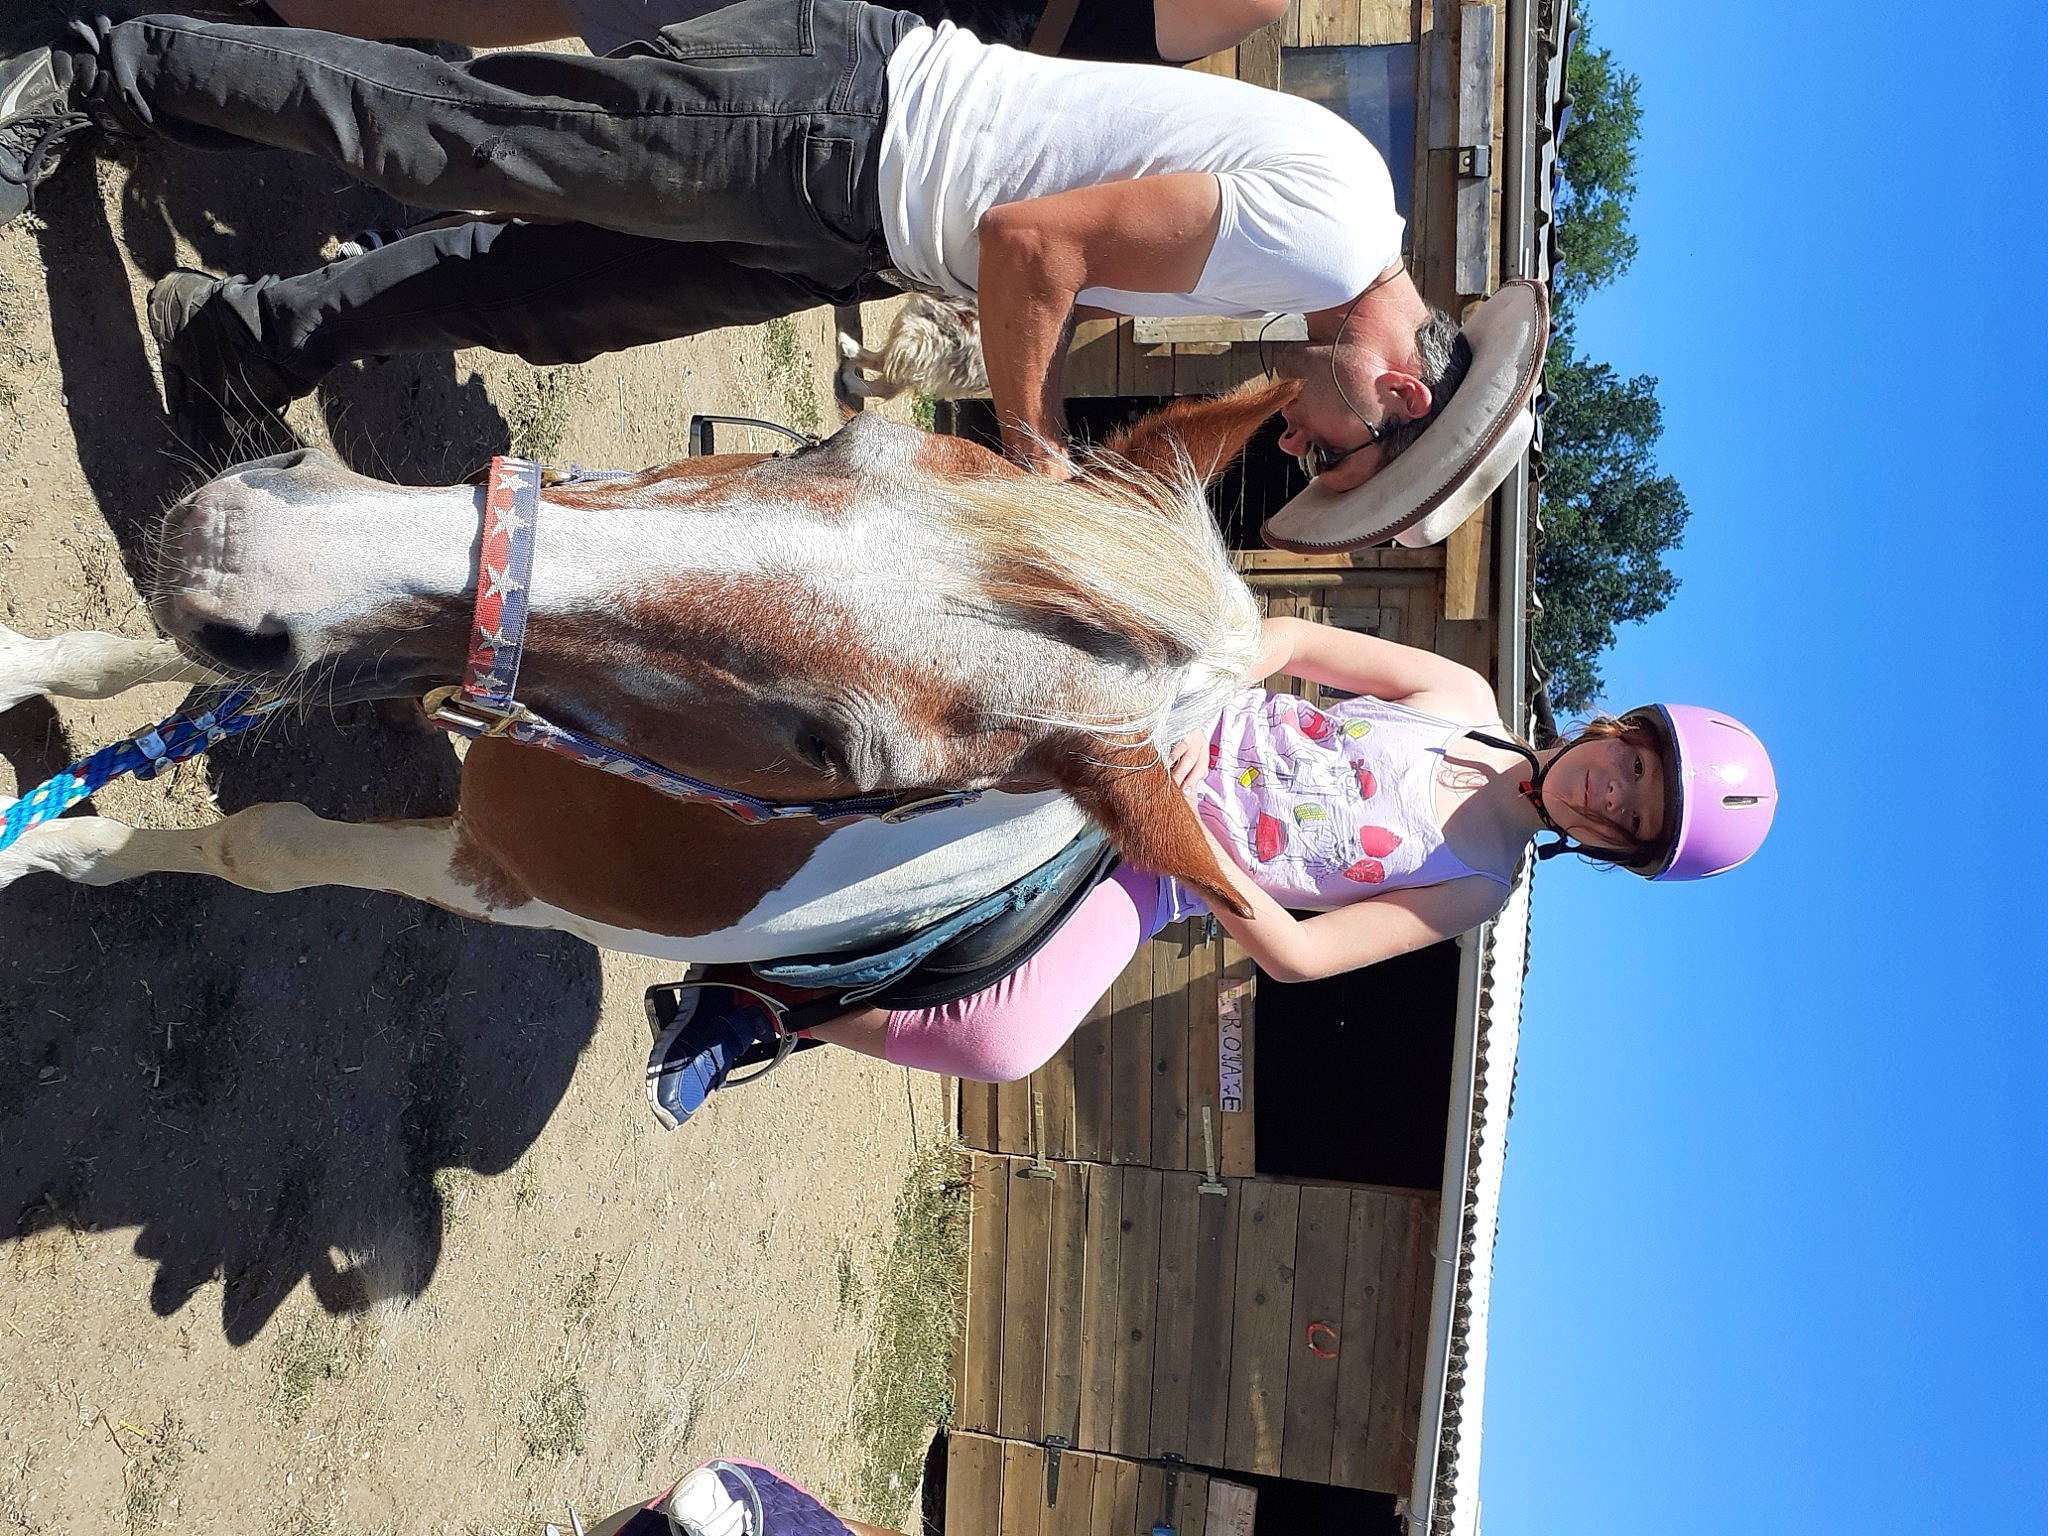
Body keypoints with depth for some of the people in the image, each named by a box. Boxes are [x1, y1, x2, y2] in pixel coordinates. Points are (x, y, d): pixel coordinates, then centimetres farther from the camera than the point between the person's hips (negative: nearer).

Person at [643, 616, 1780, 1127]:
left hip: (1148, 875, -2)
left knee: (1004, 1044, -28)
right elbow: (1293, 639, 4)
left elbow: (1297, 953, -9)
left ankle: (768, 1010, -8)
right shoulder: (1461, 698, 4)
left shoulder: (1474, 890, -1)